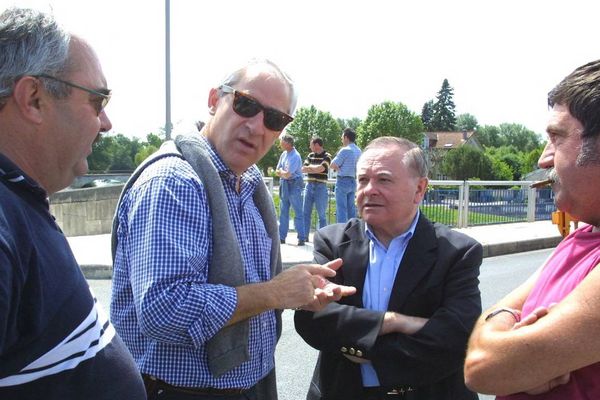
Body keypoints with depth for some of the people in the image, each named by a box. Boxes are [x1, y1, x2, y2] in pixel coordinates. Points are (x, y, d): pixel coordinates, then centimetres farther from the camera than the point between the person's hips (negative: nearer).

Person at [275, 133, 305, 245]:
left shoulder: (295, 157, -16)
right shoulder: (284, 154, 9)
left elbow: (287, 174, -21)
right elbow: (277, 172, 12)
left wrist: (281, 171, -2)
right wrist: (283, 173, -8)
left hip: (294, 185, -8)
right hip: (284, 185, 8)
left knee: (298, 213, -4)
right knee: (283, 213, 11)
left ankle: (301, 238, -1)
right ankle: (281, 237, 17)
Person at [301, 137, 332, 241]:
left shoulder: (327, 156, -4)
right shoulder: (310, 155, 12)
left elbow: (321, 168, -18)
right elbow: (303, 169, 4)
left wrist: (310, 167, -2)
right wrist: (315, 169, -10)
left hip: (320, 187, -5)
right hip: (309, 186, 5)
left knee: (321, 214, 1)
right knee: (305, 213, 6)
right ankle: (304, 236, 14)